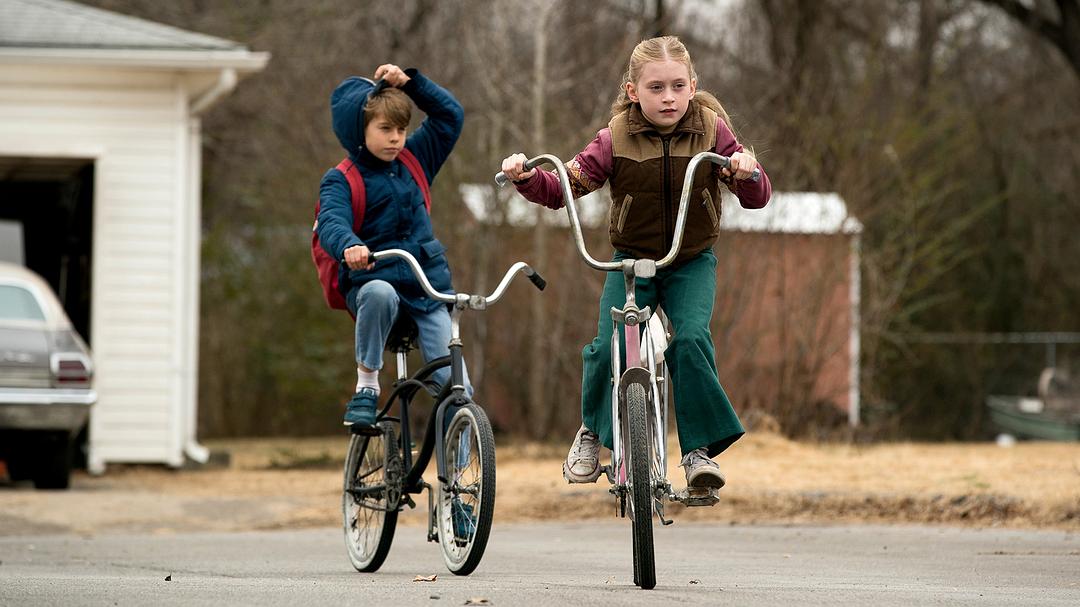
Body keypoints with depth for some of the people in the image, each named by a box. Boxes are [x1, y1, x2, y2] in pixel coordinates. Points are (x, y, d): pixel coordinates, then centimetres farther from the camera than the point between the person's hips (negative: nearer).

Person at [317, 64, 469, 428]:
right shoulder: (341, 181, -5)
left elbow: (450, 116, 16)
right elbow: (332, 223, -24)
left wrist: (411, 82, 3)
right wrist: (349, 247, -47)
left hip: (429, 290, 4)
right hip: (370, 284, -4)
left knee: (456, 385, -11)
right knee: (379, 293, -41)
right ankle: (366, 388, -22)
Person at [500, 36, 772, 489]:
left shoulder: (710, 130, -7)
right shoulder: (617, 138, -8)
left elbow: (756, 198, -8)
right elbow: (563, 189, -6)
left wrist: (747, 174, -31)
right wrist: (526, 178, -26)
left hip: (691, 263, 0)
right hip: (632, 260, 0)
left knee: (692, 339, -25)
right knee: (608, 346, -18)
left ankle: (698, 447, -12)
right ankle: (592, 432, 11)